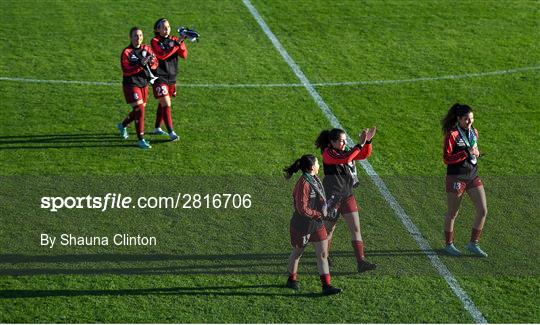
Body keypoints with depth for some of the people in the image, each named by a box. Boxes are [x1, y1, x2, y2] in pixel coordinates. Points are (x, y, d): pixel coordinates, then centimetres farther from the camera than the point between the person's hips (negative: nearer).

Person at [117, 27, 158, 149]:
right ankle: (141, 140, -9)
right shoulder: (126, 52, -11)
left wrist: (150, 63, -19)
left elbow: (155, 64, 4)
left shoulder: (147, 49, 4)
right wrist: (140, 65, -29)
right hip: (131, 85, -6)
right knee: (139, 110, -14)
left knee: (140, 110, 17)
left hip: (144, 84, 6)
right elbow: (126, 71, -18)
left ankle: (122, 125, 44)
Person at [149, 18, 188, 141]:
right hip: (160, 77, -6)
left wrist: (181, 43, -21)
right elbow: (162, 55, -25)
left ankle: (157, 128, 31)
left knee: (163, 104, 17)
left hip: (172, 77, 6)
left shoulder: (174, 39, 6)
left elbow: (184, 55, -5)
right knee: (166, 105, -10)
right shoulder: (155, 41, -8)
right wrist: (175, 45, -29)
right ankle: (171, 133, -10)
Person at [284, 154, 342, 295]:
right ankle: (292, 279, 36)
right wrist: (318, 215, -17)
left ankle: (326, 285, 4)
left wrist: (324, 212, 1)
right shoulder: (303, 184, -24)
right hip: (302, 225, -7)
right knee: (297, 253, 14)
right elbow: (302, 209, -26)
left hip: (317, 224, 7)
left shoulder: (315, 179, 2)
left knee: (323, 254, 2)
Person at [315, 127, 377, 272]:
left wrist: (368, 141, -12)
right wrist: (360, 144, -36)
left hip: (347, 196, 6)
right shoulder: (328, 153, -16)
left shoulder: (346, 151, 6)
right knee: (329, 229, 10)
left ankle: (361, 262, -3)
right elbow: (345, 158, -33)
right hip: (332, 197, -6)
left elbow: (365, 155, 5)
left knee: (356, 229, -2)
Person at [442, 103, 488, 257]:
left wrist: (476, 153, 1)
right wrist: (466, 153, -23)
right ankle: (449, 245, 24)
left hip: (473, 176, 6)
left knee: (483, 211, -1)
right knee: (452, 213, 6)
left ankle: (473, 244, 13)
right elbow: (446, 158, -16)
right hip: (456, 178, -6)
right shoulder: (452, 135, -13)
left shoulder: (474, 132, 7)